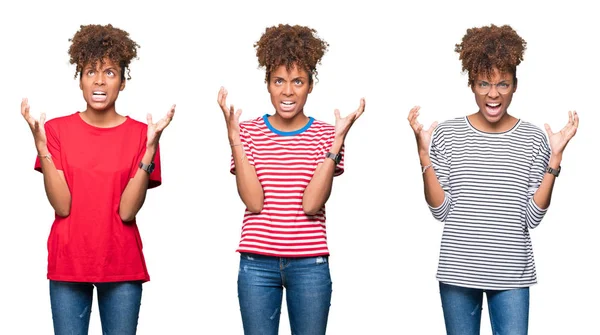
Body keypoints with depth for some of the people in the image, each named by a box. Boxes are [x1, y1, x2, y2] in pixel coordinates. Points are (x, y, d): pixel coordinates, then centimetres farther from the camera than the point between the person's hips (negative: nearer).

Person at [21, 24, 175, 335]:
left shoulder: (140, 133, -1)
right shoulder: (57, 129, 0)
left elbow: (127, 210, -11)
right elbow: (62, 206, -9)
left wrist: (150, 147, -18)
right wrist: (41, 144, -16)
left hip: (121, 264, 0)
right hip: (68, 263, 0)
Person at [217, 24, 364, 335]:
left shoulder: (325, 134, 3)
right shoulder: (249, 131, 4)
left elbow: (311, 204, -11)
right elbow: (253, 201, -9)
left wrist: (337, 141, -16)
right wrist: (234, 137, -12)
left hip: (309, 264, 0)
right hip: (257, 262, 0)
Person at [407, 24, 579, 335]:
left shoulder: (533, 139, -1)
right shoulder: (447, 134, -1)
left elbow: (533, 218, -5)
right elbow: (441, 211, -4)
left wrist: (555, 158, -10)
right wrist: (424, 153, -11)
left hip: (512, 274, 0)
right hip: (458, 272, 0)